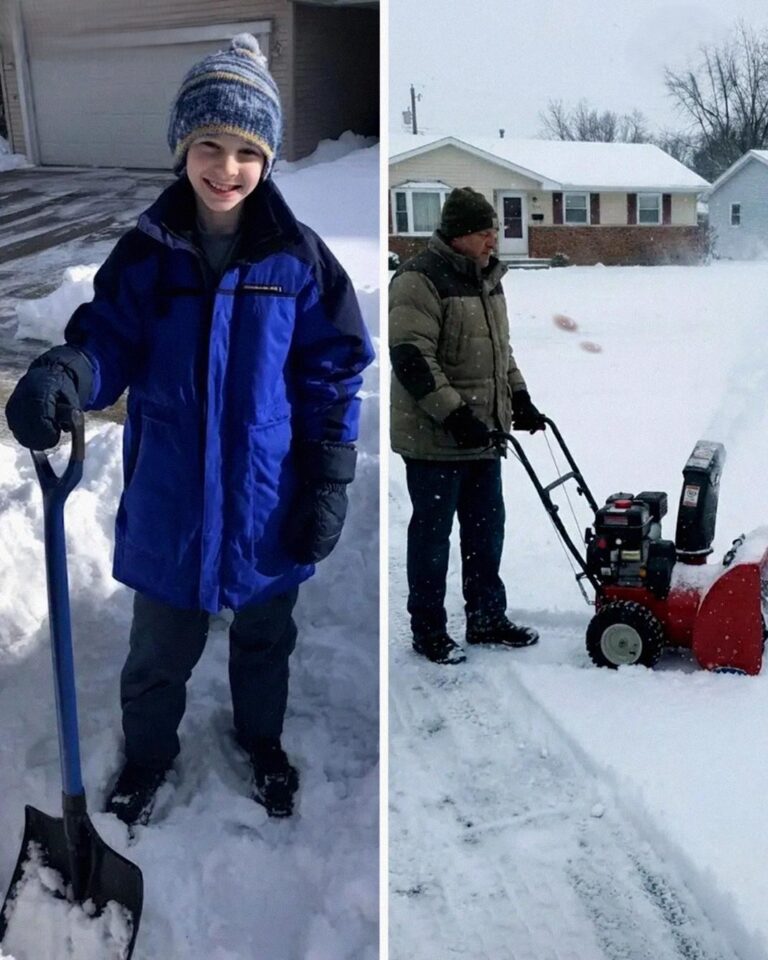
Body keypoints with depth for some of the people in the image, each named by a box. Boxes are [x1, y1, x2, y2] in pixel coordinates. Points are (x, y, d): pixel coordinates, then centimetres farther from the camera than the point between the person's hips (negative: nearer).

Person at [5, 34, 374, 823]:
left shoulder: (298, 258, -9)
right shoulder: (147, 252, -7)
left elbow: (333, 373, -5)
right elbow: (107, 341, -6)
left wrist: (329, 484, -8)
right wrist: (64, 373, -30)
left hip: (268, 498, 0)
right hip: (169, 498, 0)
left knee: (264, 637, 22)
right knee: (159, 648, 17)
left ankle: (262, 740, 49)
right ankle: (147, 754, 44)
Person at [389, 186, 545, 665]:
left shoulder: (487, 276, 14)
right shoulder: (420, 280, -15)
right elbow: (411, 358, -21)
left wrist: (519, 400, 15)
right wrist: (455, 416, -24)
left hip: (483, 436, 8)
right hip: (436, 440, -8)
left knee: (487, 531, 15)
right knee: (432, 534, 3)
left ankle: (488, 618, 29)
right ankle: (428, 630, 17)